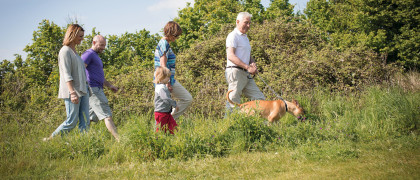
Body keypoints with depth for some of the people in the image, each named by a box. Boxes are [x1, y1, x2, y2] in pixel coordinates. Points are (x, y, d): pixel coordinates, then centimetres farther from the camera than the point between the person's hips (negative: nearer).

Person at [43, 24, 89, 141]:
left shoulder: (74, 51, 17)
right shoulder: (65, 51, -11)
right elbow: (67, 75, -18)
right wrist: (72, 93, -26)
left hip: (82, 91, 9)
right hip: (72, 92, -9)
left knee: (85, 122, 2)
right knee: (72, 121, -5)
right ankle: (51, 139, 9)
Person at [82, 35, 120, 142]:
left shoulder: (96, 56, 26)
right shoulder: (88, 54, -6)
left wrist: (110, 86, 20)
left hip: (97, 90, 10)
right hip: (93, 89, -10)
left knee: (91, 117, 9)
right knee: (107, 115, -14)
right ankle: (119, 139, -18)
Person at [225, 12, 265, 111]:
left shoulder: (245, 37, 24)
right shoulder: (233, 36, -6)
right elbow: (231, 56, -17)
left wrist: (253, 63, 5)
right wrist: (248, 67, -22)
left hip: (246, 74, 9)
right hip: (235, 72, -9)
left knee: (260, 99, 4)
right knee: (233, 102, -9)